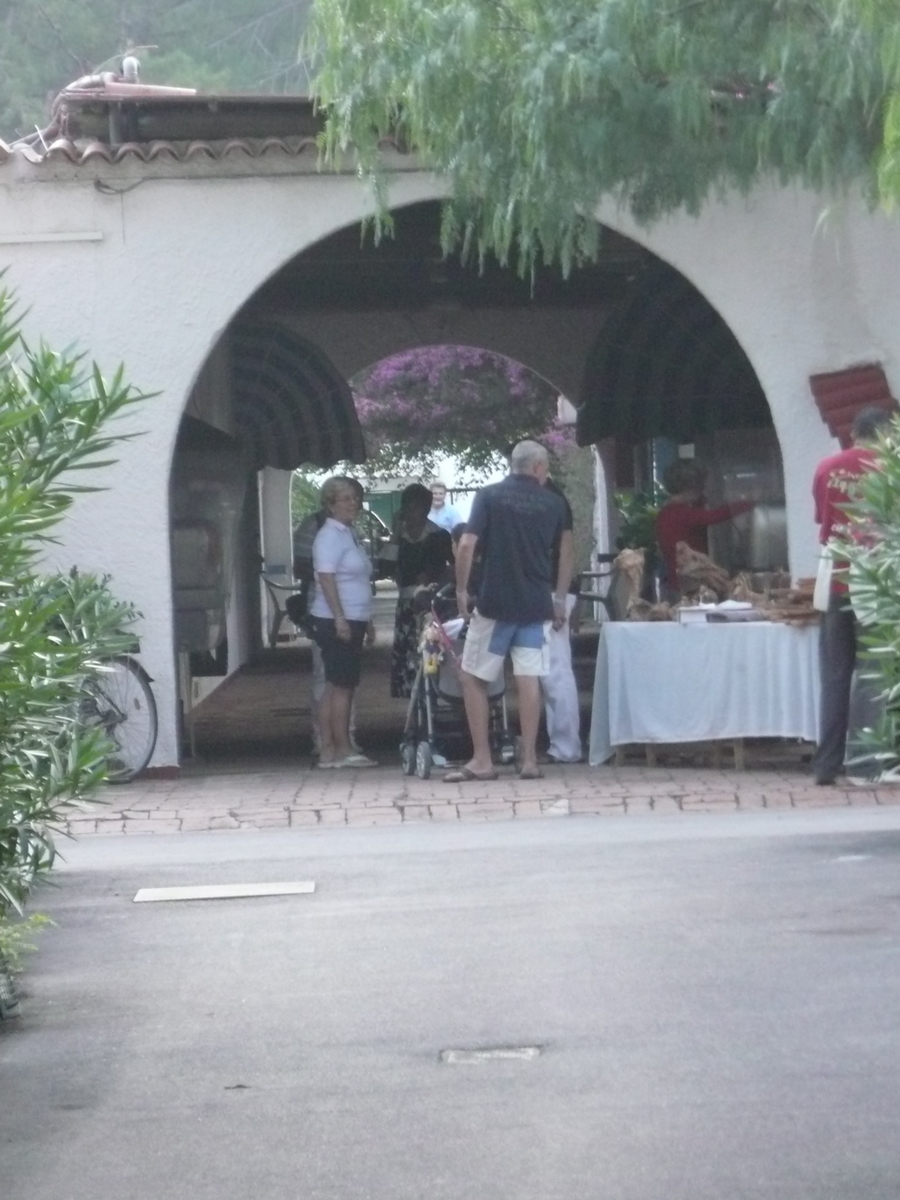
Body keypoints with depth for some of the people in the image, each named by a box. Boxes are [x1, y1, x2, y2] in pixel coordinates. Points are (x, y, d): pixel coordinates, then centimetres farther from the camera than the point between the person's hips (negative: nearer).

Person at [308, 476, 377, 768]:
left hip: (351, 621, 10)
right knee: (342, 686, -8)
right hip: (335, 621, -10)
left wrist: (367, 621, 25)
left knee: (336, 686, 8)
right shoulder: (330, 536, -11)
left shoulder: (349, 534, 18)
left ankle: (328, 750, 9)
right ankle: (342, 750, -6)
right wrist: (339, 618, -25)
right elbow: (326, 578, -19)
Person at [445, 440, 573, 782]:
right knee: (529, 678, 4)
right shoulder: (553, 503, 5)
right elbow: (567, 552, 10)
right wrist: (560, 599, 20)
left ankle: (482, 760, 4)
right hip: (537, 603, 3)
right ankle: (529, 759, 3)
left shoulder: (489, 496, -2)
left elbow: (466, 545, -10)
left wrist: (461, 589, 1)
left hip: (495, 603, -3)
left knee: (473, 678, 7)